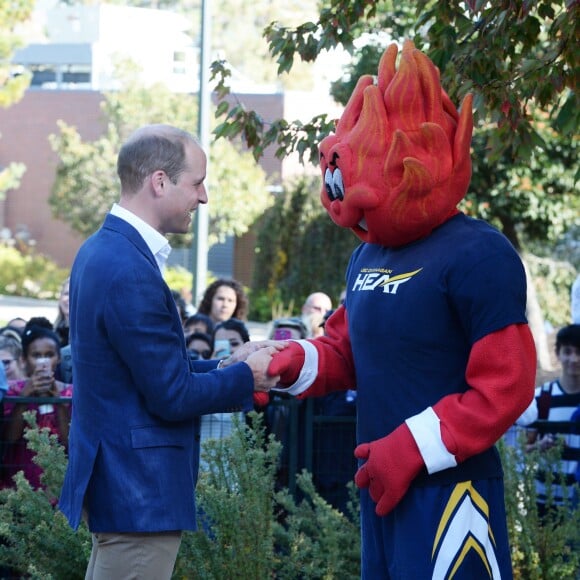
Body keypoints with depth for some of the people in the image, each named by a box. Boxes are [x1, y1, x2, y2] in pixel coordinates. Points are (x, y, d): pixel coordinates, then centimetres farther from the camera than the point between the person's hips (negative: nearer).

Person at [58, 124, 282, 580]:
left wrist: (224, 367, 9)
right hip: (139, 491, -10)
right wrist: (247, 377, -5)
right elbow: (172, 396, -19)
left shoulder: (101, 250, 10)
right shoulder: (131, 272, -21)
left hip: (115, 484, 10)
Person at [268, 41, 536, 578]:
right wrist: (292, 362, 1)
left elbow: (505, 387, -18)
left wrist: (412, 450, -18)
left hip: (447, 490, -9)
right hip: (383, 486, 9)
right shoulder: (368, 256, 14)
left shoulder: (476, 255, -15)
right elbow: (347, 351, 23)